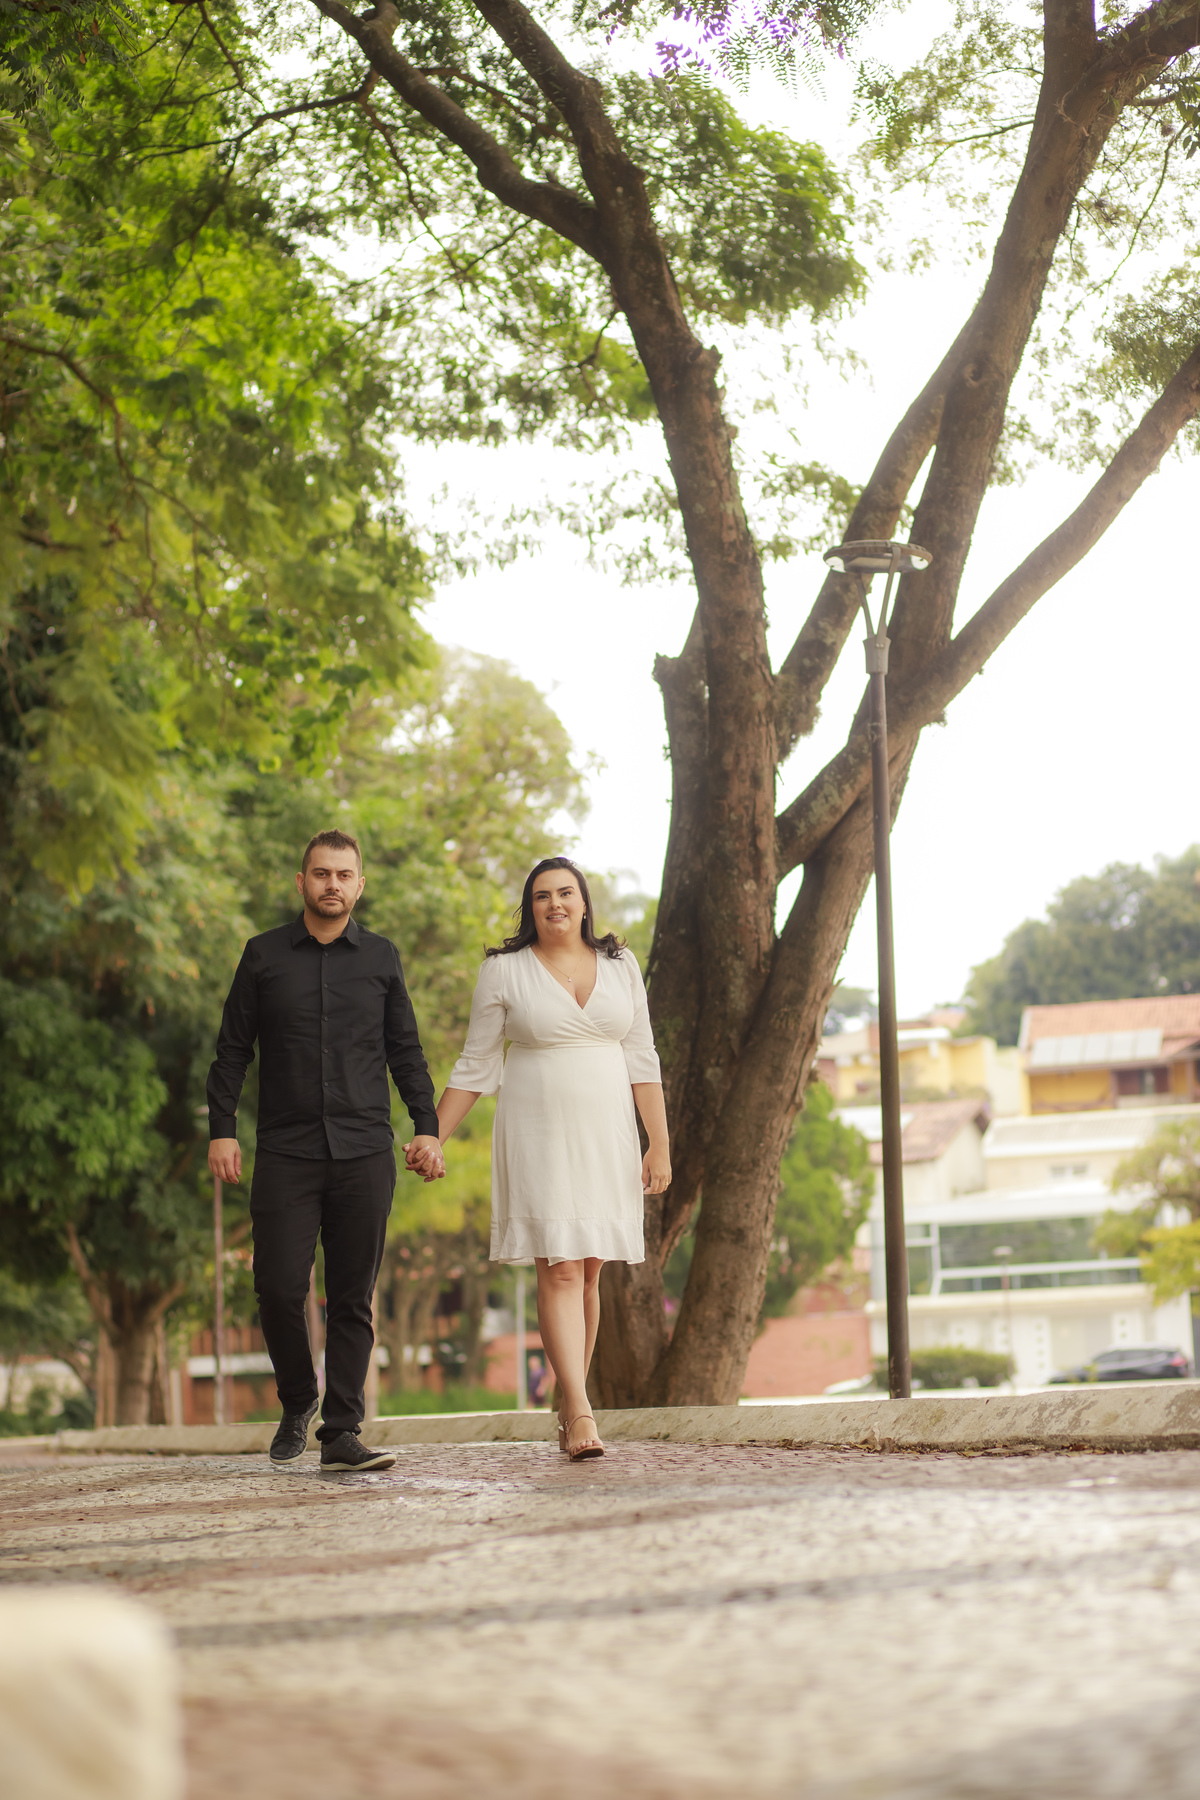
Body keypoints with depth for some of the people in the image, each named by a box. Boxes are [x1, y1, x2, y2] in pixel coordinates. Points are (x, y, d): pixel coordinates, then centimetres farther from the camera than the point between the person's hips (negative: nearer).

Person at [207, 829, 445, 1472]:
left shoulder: (381, 958, 12)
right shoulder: (264, 956, 9)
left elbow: (406, 1051, 15)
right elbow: (232, 1050, 10)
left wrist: (426, 1127, 5)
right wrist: (221, 1130, 0)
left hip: (364, 1152, 1)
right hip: (286, 1153, -1)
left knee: (352, 1299, -1)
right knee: (279, 1287, -7)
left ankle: (341, 1433, 2)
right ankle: (297, 1405, 16)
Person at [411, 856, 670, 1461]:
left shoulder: (619, 965, 8)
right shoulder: (504, 970, 1)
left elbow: (642, 1060, 9)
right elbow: (474, 1068, 5)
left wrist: (659, 1144, 2)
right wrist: (431, 1139, 1)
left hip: (606, 1137, 3)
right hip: (537, 1135, -3)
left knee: (588, 1273, 5)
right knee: (558, 1270, -12)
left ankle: (567, 1404, 17)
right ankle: (580, 1413, -19)